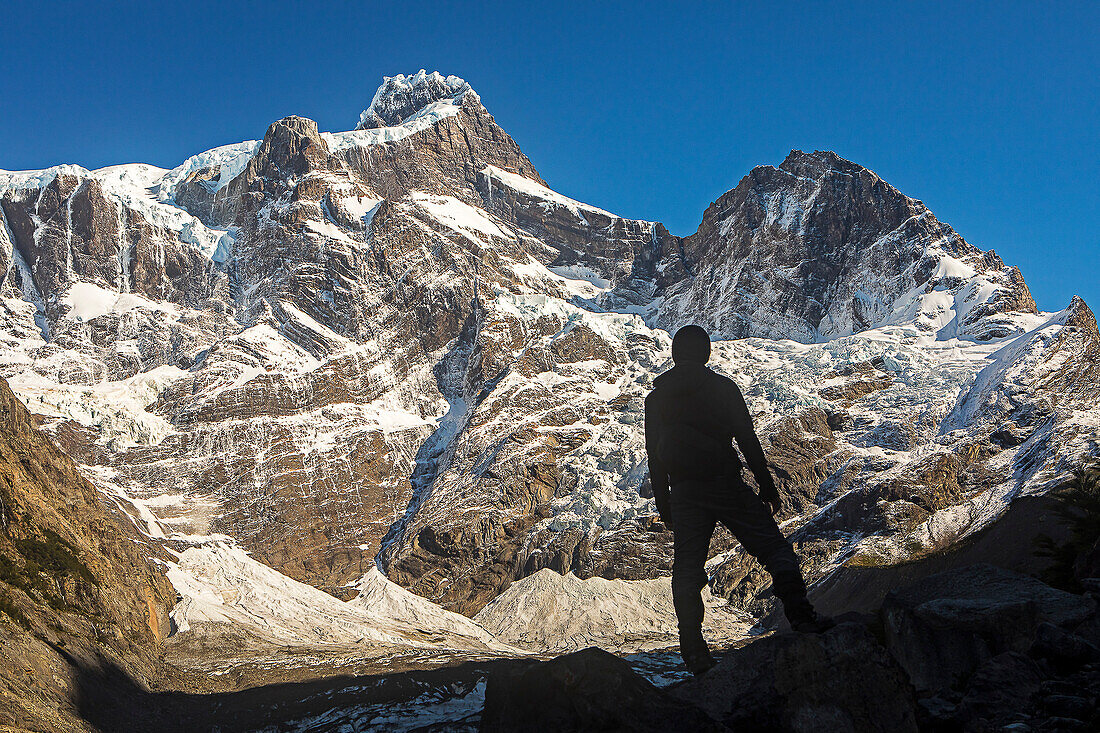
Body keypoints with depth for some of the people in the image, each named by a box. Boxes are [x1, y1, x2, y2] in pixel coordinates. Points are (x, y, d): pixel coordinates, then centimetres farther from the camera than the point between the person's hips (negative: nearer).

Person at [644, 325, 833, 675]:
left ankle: (694, 651, 2)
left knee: (687, 568, 5)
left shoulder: (656, 398, 8)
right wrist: (767, 487, 1)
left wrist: (663, 504, 18)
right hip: (727, 485, -3)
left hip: (683, 493, 3)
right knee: (774, 547, 5)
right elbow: (747, 439, -4)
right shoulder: (722, 387, -1)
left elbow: (654, 456, 11)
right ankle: (799, 613, -8)